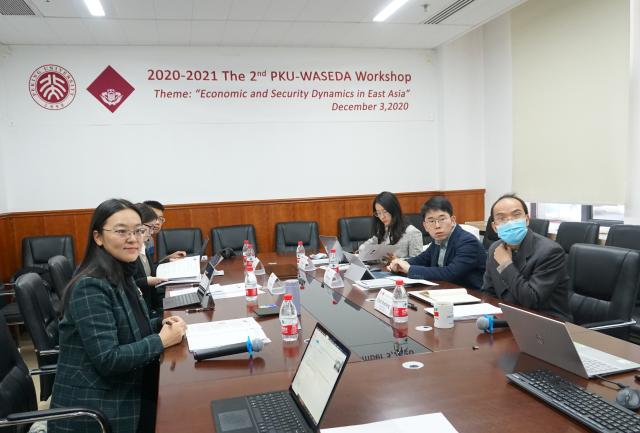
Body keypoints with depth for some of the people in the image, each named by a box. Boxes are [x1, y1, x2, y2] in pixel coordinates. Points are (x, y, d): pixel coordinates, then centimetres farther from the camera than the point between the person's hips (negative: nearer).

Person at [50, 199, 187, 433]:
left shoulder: (122, 275, 6)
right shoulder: (90, 286, -22)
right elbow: (107, 359, -27)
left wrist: (160, 325, -2)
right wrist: (162, 340, -17)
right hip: (93, 411, -8)